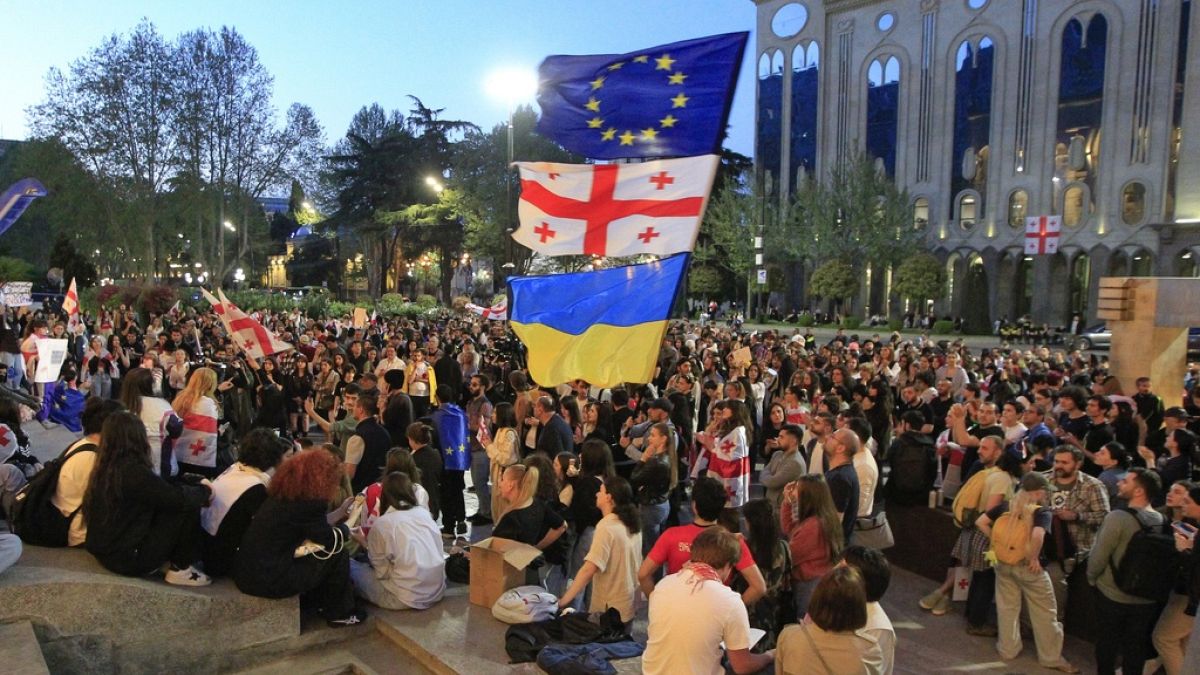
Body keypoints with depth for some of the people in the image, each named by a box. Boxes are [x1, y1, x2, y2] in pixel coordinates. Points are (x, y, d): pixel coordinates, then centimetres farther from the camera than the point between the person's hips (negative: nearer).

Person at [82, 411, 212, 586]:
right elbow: (179, 498, -20)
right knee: (189, 507, -8)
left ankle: (166, 561, 14)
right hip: (128, 558, -9)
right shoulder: (134, 471, -23)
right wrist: (204, 490, -1)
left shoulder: (105, 468, 4)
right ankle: (180, 569, 3)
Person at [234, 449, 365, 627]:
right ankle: (338, 614, 13)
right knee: (338, 553, -2)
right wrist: (343, 530, 13)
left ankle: (317, 600, 31)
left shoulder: (282, 496, 8)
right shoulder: (305, 504, -19)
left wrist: (341, 511, 31)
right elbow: (329, 538, -8)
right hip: (267, 579, -9)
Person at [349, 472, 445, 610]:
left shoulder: (382, 523, -8)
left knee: (350, 565, 10)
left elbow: (382, 571, -5)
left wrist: (365, 543, 8)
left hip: (407, 598, -6)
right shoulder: (425, 513, 6)